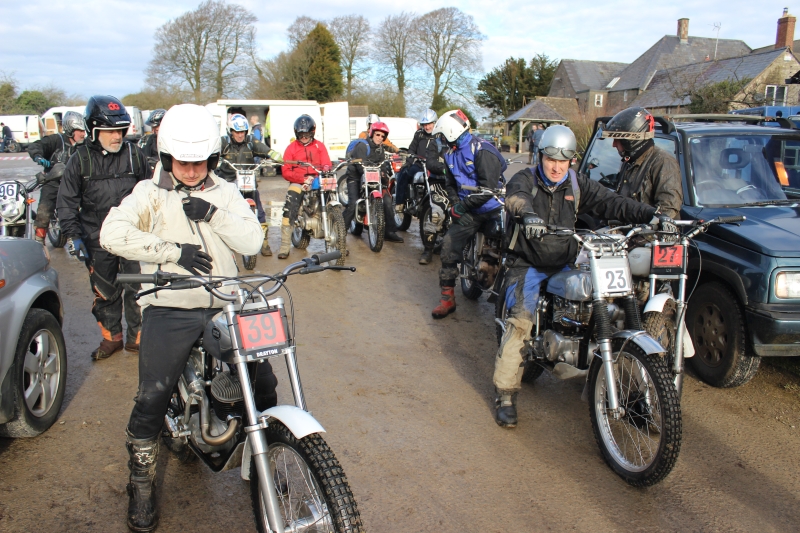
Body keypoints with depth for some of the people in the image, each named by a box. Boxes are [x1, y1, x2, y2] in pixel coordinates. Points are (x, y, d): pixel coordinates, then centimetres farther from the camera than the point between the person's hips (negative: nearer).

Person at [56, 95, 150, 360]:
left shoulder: (134, 154, 2)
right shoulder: (80, 159, -1)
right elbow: (66, 200, 2)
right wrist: (72, 235, -6)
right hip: (97, 240, 0)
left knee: (138, 288, 2)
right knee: (104, 291, 10)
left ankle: (137, 337, 17)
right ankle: (111, 336, 26)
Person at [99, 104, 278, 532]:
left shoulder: (224, 192, 11)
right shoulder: (149, 193, 4)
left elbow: (252, 242, 1)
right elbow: (113, 233, -13)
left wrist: (214, 215, -13)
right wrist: (173, 250, -19)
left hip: (225, 305, 3)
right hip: (170, 310, -2)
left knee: (263, 382, 2)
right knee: (152, 399, -8)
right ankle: (141, 482, 15)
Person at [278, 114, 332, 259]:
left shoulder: (319, 146, 16)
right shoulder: (291, 148, 11)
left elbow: (326, 165, 2)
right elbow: (286, 171, 1)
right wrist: (303, 179, -14)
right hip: (298, 182, -1)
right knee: (289, 210, -22)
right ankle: (284, 246, -21)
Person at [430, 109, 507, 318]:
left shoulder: (482, 150, -16)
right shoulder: (451, 154, 11)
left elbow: (488, 187, -22)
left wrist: (461, 206, -17)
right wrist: (456, 205, -6)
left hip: (492, 210, -6)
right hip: (468, 212, 6)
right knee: (449, 246, -6)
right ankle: (448, 299, 2)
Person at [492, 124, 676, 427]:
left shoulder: (577, 185, 7)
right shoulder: (526, 179, -4)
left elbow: (612, 203, -4)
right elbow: (516, 196, -28)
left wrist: (652, 215, -20)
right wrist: (528, 214, -52)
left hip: (563, 266, 4)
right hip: (526, 265, -4)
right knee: (520, 320, -23)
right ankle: (505, 394, -16)